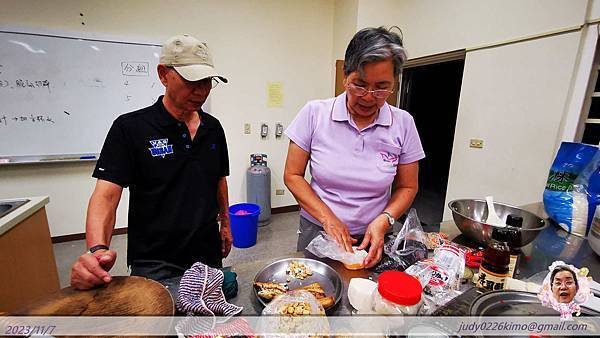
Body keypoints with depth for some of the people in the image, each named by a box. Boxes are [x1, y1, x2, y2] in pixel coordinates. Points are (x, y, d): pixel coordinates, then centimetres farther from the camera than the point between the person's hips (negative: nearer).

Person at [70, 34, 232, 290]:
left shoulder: (213, 128, 1)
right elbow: (106, 195, -16)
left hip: (209, 255, 5)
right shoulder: (130, 128, -12)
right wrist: (97, 250, -31)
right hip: (155, 265, -4)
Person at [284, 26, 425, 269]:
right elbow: (292, 175, -9)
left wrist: (384, 220, -17)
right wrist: (327, 218, -17)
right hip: (317, 231, 0)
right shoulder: (315, 113, -13)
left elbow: (407, 187, 1)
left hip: (372, 239, 1)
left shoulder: (403, 123, -8)